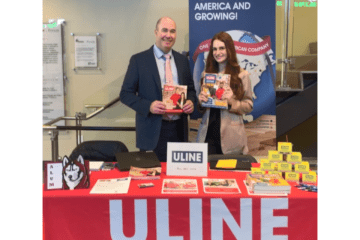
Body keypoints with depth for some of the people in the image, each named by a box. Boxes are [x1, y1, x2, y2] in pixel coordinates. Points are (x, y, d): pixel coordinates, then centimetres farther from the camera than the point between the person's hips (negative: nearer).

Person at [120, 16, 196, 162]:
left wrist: (191, 101, -3)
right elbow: (126, 94, -2)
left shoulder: (182, 60, 12)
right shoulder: (138, 60, 0)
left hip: (179, 129, 4)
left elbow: (191, 89, 20)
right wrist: (149, 106, -18)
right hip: (152, 132, -4)